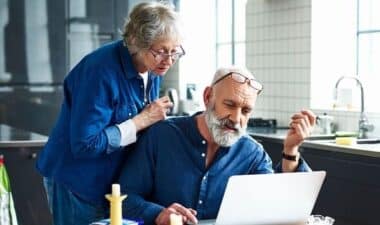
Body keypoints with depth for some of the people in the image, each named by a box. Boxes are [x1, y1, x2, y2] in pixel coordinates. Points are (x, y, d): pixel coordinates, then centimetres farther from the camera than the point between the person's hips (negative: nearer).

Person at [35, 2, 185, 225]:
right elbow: (85, 145, -27)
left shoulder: (153, 68, -2)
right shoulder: (101, 71, -26)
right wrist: (142, 121, -25)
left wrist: (155, 117, -11)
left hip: (117, 180, 7)